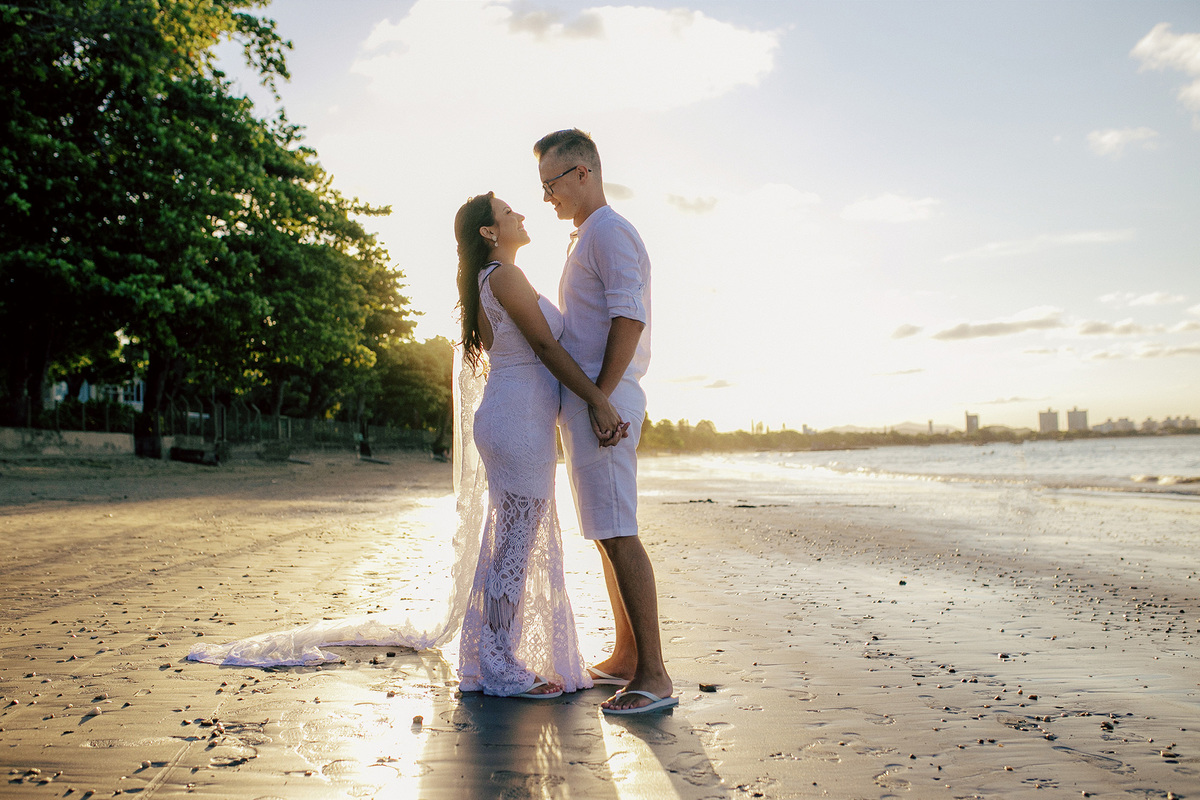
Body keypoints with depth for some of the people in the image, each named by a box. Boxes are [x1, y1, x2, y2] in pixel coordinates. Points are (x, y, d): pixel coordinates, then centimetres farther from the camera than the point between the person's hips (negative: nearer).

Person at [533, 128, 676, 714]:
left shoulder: (608, 232, -7)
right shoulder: (587, 239, 25)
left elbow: (629, 318, -19)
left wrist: (601, 397, -21)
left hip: (604, 397, -11)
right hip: (590, 399, 11)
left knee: (617, 533, -13)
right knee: (606, 533, 12)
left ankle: (653, 676, -10)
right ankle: (624, 659, 21)